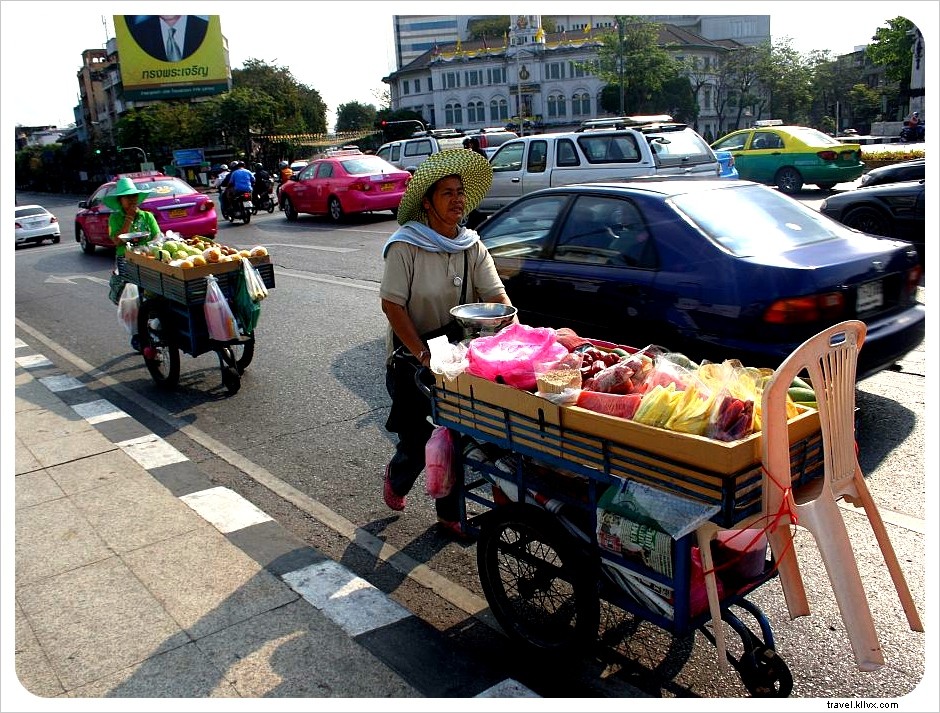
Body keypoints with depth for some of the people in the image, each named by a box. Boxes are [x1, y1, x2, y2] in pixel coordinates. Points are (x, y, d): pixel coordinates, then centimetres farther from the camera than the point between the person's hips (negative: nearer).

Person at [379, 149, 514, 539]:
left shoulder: (472, 246, 1)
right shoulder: (405, 246, -14)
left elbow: (496, 295, -5)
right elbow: (391, 304, -17)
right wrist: (422, 353, -23)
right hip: (411, 358, -4)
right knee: (418, 441, 1)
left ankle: (450, 513, 26)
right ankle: (396, 477, 37)